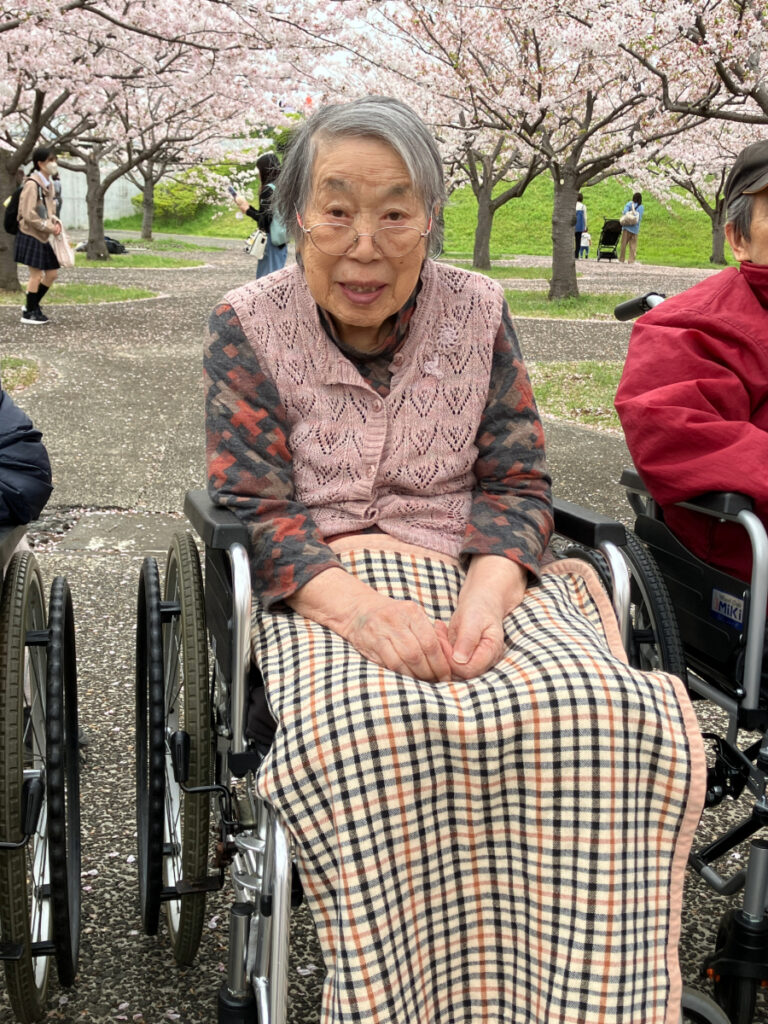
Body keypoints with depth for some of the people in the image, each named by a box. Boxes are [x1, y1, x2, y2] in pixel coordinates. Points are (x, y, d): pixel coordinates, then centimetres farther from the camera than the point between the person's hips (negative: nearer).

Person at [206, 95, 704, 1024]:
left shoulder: (478, 313, 10)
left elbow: (516, 484, 6)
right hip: (317, 585, -2)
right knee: (364, 732, -39)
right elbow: (254, 505, -4)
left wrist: (488, 593, -17)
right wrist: (355, 603, -24)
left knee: (607, 715, -31)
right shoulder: (248, 326, 5)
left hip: (473, 572, 2)